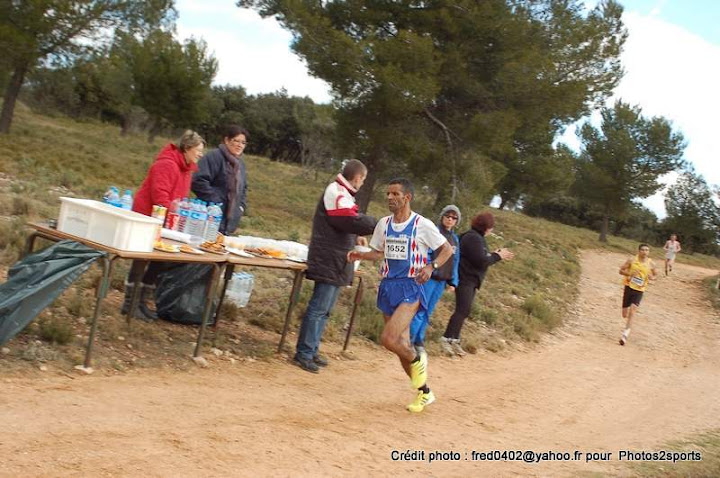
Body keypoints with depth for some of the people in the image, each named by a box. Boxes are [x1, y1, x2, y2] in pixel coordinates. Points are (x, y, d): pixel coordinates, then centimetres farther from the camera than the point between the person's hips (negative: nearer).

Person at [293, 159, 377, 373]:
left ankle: (311, 351, 20)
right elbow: (350, 220, -22)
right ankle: (304, 354, -4)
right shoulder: (336, 191, -14)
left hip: (336, 262, 11)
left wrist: (355, 236, 8)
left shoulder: (343, 193, 21)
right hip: (329, 261, -11)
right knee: (318, 308, -9)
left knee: (324, 310, 14)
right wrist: (378, 225, -13)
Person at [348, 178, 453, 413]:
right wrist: (361, 255, -1)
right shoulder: (384, 224, 6)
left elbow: (447, 249, -2)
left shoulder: (422, 225, -10)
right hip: (388, 287, 6)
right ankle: (424, 392, 28)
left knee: (388, 339, -21)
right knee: (401, 344, 11)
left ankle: (417, 359, 12)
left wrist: (431, 266, -19)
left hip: (410, 289, -6)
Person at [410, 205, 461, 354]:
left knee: (428, 312, 12)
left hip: (442, 280, 6)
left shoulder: (455, 238, 15)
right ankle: (409, 339, -1)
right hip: (429, 277, -6)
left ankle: (419, 340, 19)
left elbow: (455, 261, 18)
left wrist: (452, 281, 14)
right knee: (420, 309, -7)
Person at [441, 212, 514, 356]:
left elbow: (482, 258, 20)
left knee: (463, 311, 11)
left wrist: (497, 255, 12)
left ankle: (454, 340, 14)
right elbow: (481, 261, -20)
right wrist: (497, 256, -8)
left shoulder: (477, 237, 15)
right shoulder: (473, 238, -17)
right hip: (466, 279, -10)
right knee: (462, 310, -12)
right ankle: (446, 339, -11)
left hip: (471, 280, 10)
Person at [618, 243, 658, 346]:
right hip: (629, 287, 1)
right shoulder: (632, 260, -4)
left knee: (631, 313, -18)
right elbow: (621, 271, 0)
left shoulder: (651, 264, -1)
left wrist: (652, 277, -10)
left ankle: (625, 334, -13)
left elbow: (655, 275, 14)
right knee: (625, 315, 7)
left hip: (639, 290, -1)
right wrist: (629, 273, -19)